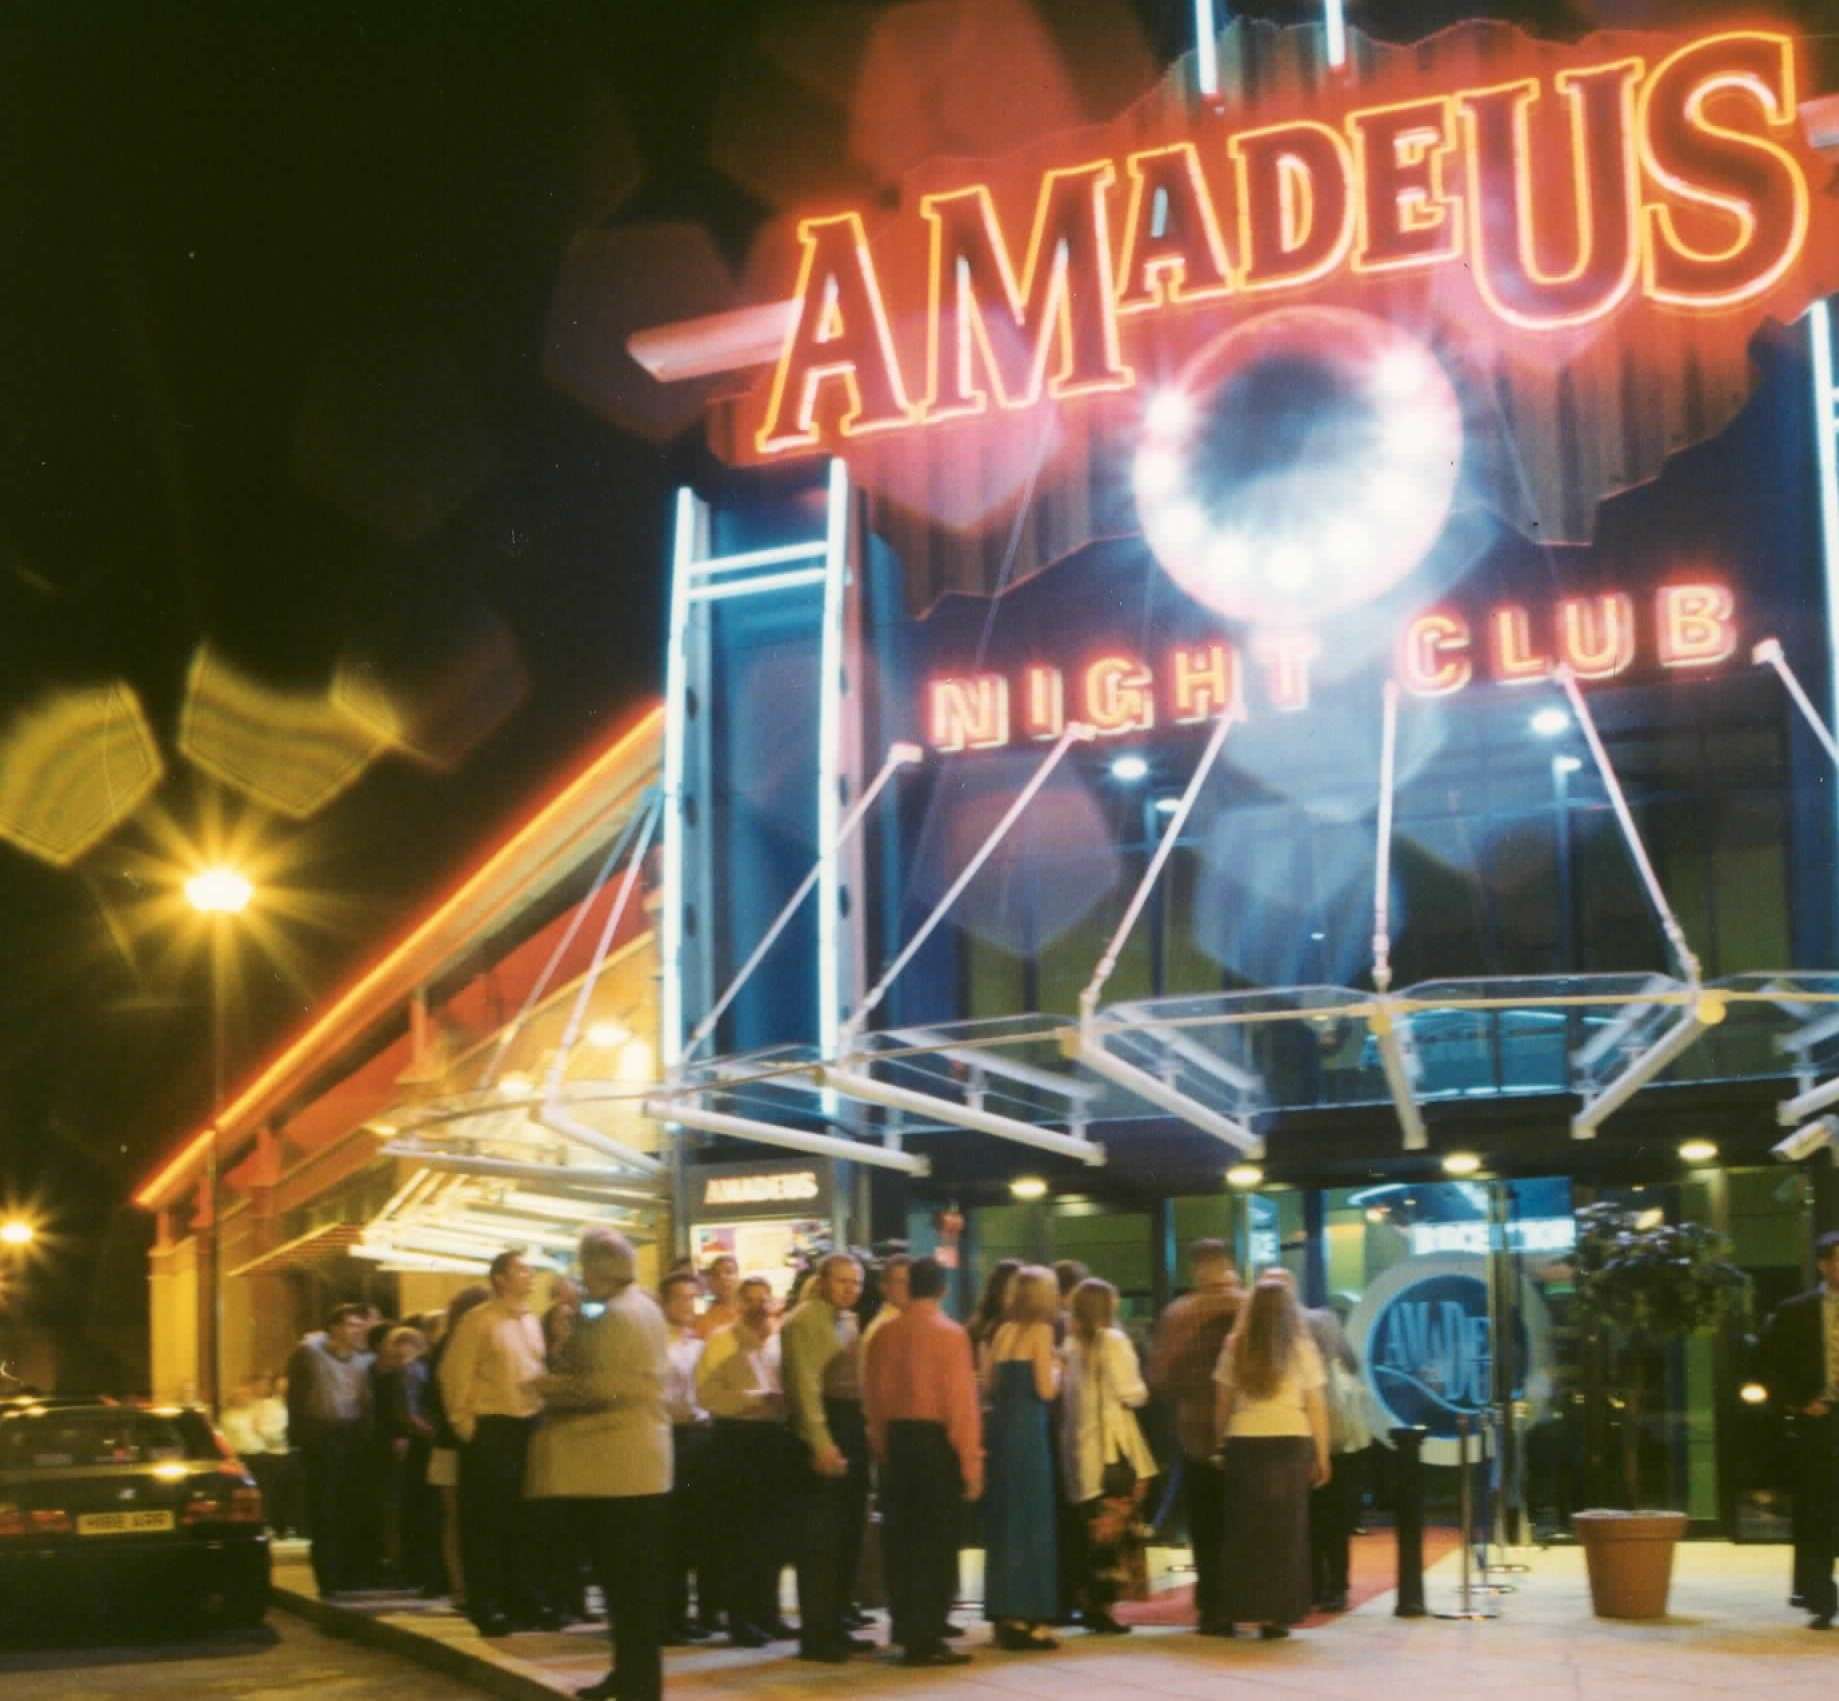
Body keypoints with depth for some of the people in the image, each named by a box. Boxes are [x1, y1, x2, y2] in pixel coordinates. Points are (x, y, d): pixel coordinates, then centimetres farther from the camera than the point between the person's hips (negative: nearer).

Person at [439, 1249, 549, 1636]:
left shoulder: (532, 1322, 12)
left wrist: (540, 1416, 9)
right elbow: (454, 1374, -11)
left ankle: (523, 1603, 20)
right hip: (490, 1430, -7)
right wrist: (464, 1423, -11)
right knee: (487, 1522, 1)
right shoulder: (479, 1321, -10)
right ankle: (486, 1608, 8)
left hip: (528, 1428, 7)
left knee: (524, 1521, 12)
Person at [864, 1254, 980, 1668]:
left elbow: (873, 1394, 5)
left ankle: (905, 1627, 23)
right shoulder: (949, 1334, -10)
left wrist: (881, 1445, 14)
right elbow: (962, 1400, -12)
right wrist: (970, 1462, -8)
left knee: (901, 1536, 14)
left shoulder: (885, 1333, 3)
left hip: (896, 1437, 5)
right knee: (936, 1540, 0)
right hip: (937, 1439, -5)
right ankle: (925, 1638, -1)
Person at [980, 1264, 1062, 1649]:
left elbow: (988, 1385, 11)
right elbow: (1046, 1389, -14)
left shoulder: (1004, 1332, 10)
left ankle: (1005, 1614, 16)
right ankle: (1025, 1617, 0)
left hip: (1001, 1426, 7)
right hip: (1028, 1429, -7)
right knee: (1032, 1520, 0)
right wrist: (1056, 1368, 5)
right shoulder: (1040, 1331, -8)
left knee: (1002, 1520, 12)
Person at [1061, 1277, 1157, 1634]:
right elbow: (1130, 1393, -11)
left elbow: (1066, 1392, 8)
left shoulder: (1071, 1344, 10)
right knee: (1115, 1528, -2)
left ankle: (1091, 1604, 14)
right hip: (1112, 1446, -6)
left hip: (1079, 1443, 6)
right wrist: (1140, 1387, 9)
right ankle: (1102, 1608, -4)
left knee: (1095, 1527, 13)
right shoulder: (1112, 1340, -8)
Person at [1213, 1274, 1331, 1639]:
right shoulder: (1301, 1347, 1)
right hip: (1290, 1441, -1)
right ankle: (1276, 1615, 4)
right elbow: (1316, 1406, 2)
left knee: (1242, 1529, 11)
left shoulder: (1236, 1347, 4)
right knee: (1285, 1530, 6)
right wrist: (1322, 1455, 8)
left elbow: (1223, 1404, 7)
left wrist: (1221, 1441, 18)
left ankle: (1236, 1610, 13)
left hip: (1243, 1441, 1)